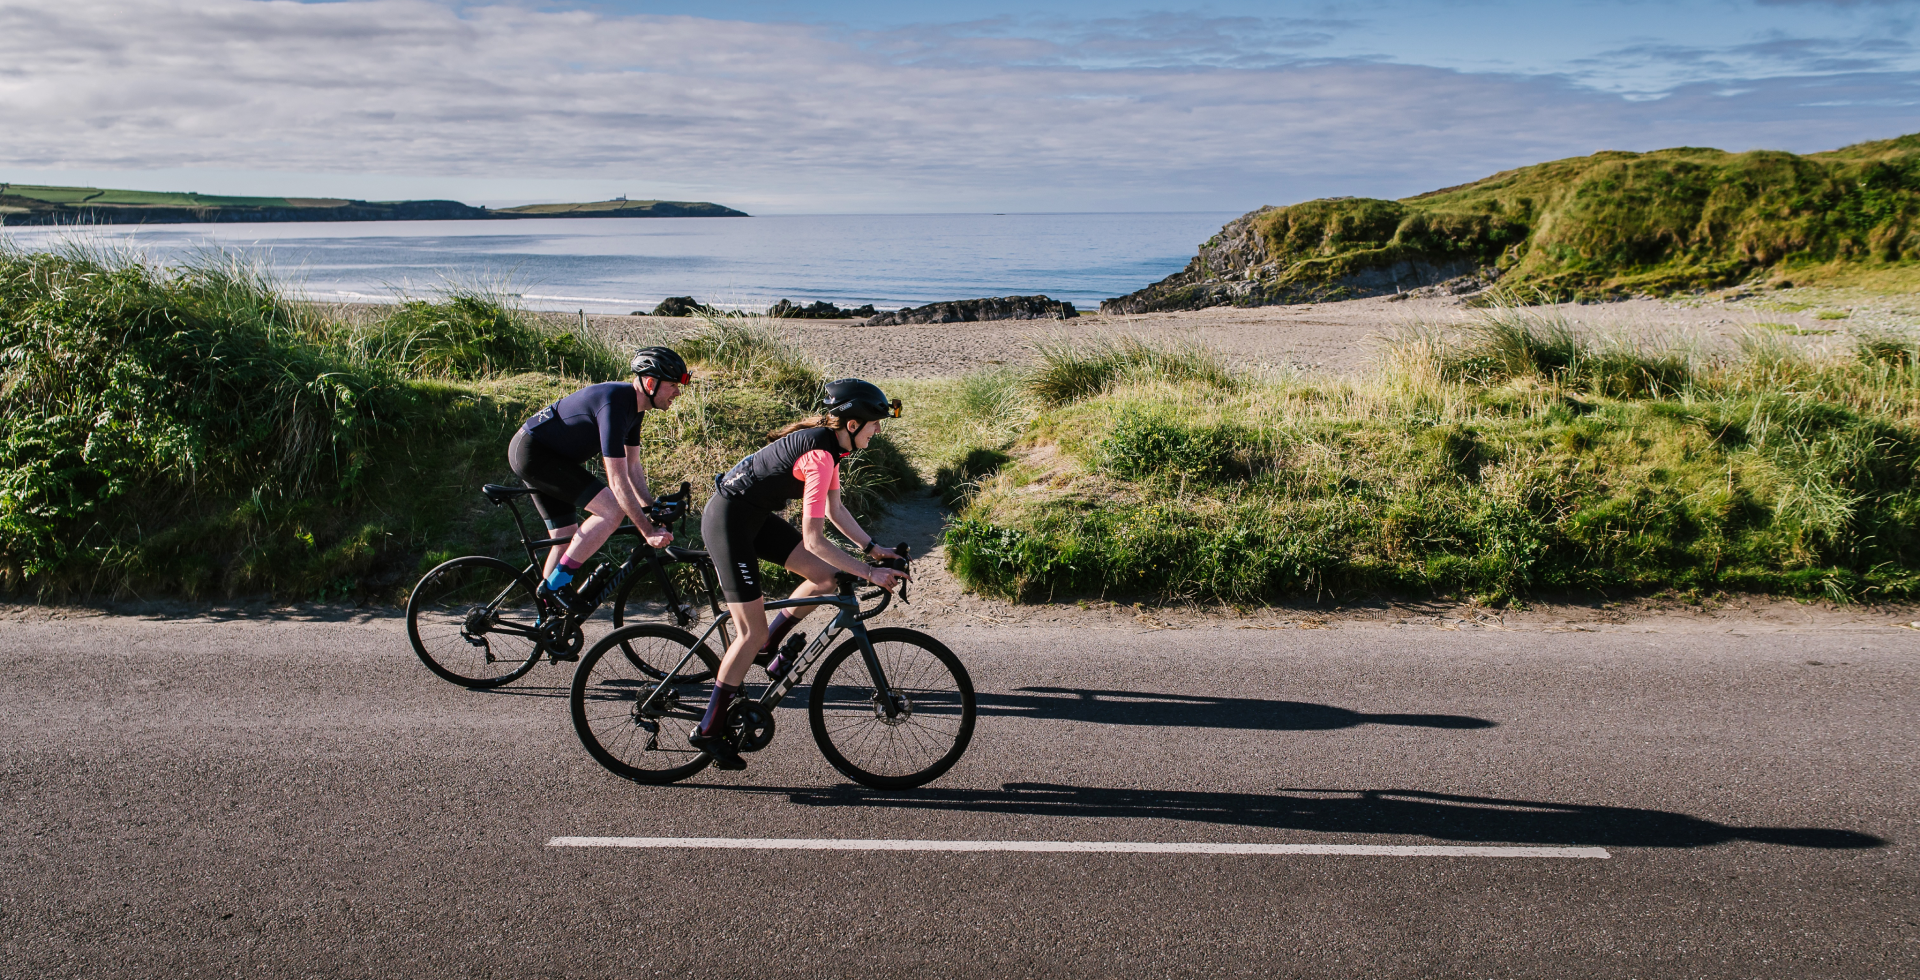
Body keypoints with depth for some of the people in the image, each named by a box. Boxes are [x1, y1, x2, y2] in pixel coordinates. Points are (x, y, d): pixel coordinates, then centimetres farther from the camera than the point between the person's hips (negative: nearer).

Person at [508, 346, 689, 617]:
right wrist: (648, 531, -28)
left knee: (568, 538, 13)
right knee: (613, 510, -18)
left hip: (536, 453, 10)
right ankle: (556, 583, -10)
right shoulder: (614, 405, -28)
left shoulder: (634, 404, 2)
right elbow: (617, 481, -30)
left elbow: (633, 465, 11)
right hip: (533, 452, -10)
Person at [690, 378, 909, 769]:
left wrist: (873, 547, 5)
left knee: (826, 578, 3)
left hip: (755, 516, 9)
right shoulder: (819, 455, -26)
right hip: (728, 520, -9)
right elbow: (813, 539, -28)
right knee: (753, 632, -5)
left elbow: (835, 510, 13)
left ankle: (769, 644, 21)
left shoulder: (829, 443, 3)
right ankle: (708, 730, 5)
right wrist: (869, 573, -24)